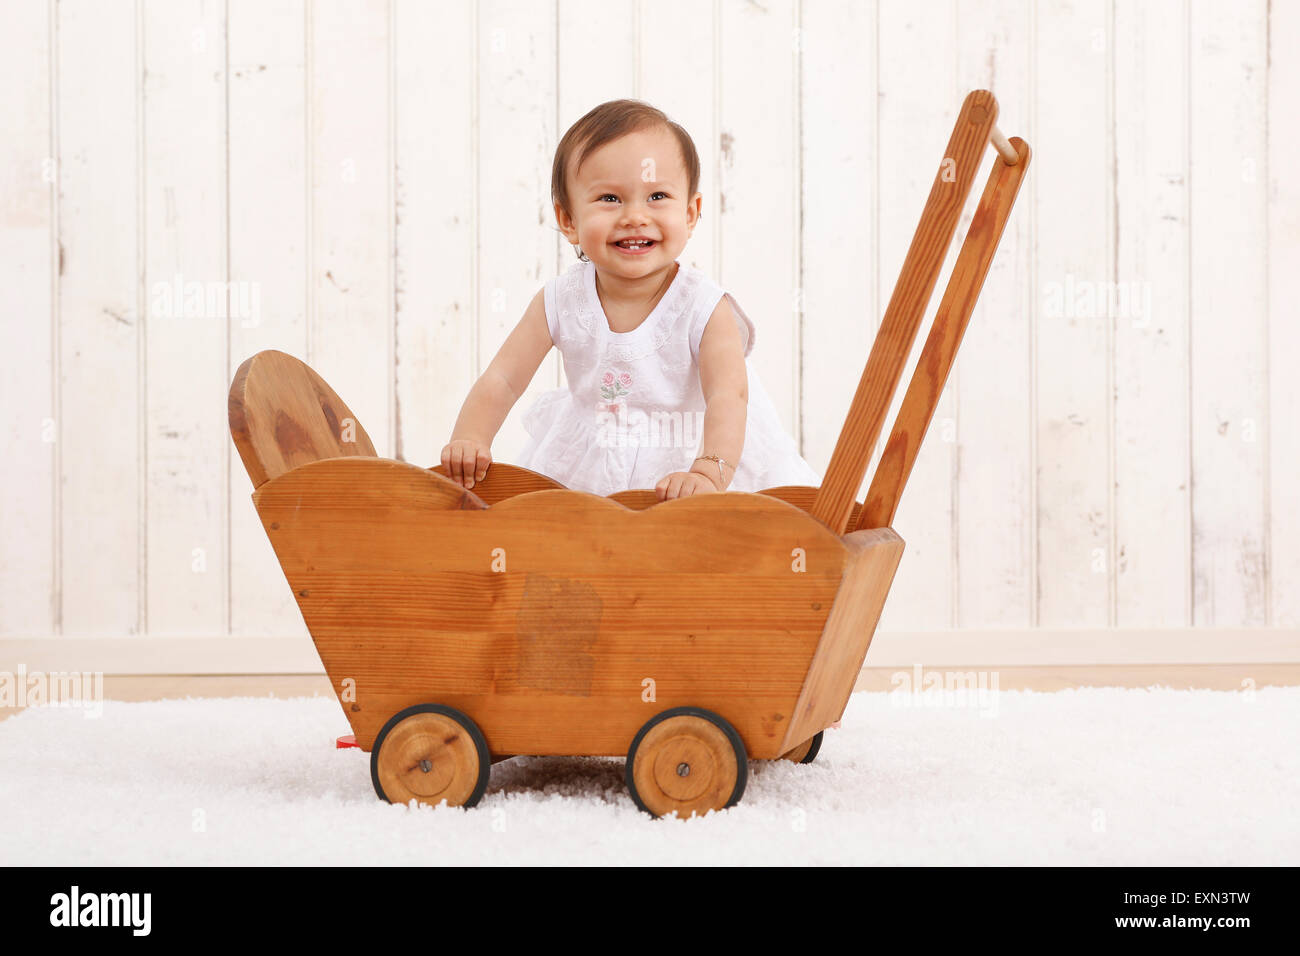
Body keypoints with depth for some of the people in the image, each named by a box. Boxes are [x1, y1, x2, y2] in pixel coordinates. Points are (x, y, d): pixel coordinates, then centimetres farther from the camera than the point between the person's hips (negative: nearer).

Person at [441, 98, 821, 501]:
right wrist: (470, 439, -29)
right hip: (591, 463, 3)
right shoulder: (561, 301, -12)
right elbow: (500, 381, -9)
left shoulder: (704, 307, -21)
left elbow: (729, 396, -33)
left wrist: (708, 472, -52)